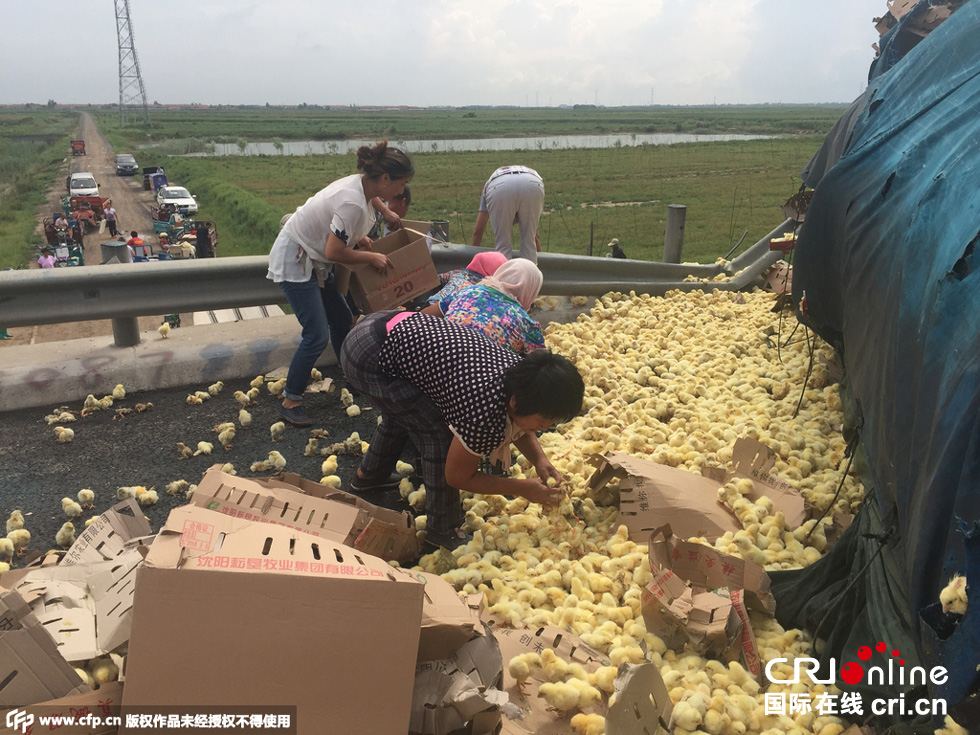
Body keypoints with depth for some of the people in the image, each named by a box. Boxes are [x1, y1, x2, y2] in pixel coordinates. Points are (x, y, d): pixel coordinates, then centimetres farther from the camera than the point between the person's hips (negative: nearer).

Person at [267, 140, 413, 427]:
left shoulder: (359, 184, -1)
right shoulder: (353, 203, -30)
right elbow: (334, 252, -28)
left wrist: (359, 238, 2)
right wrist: (371, 257, -16)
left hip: (314, 259, 10)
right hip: (295, 261, -10)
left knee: (342, 320, 16)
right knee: (317, 336, -12)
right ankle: (289, 402, 0)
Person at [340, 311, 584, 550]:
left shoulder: (521, 370, -6)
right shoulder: (484, 415, -28)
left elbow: (517, 426, 14)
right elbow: (459, 477, -11)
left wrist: (540, 460, -2)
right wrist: (525, 489, -8)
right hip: (368, 359, -9)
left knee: (402, 412, 32)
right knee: (440, 435, -11)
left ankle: (369, 474, 58)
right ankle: (442, 531, 9)